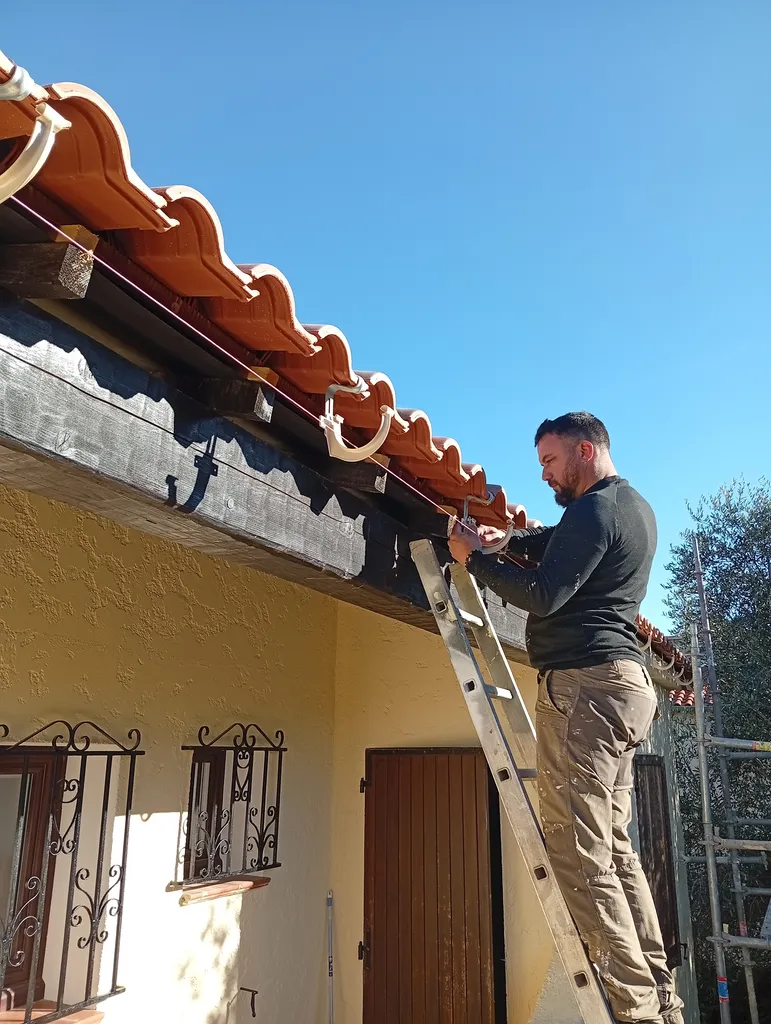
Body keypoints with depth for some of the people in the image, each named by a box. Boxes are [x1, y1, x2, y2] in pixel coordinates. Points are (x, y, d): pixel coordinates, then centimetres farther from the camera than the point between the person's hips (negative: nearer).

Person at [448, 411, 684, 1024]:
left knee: (579, 851, -8)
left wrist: (475, 558, -7)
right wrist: (505, 540, 13)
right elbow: (562, 546, 29)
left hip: (584, 683, -11)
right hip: (625, 682, 11)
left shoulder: (593, 510, -11)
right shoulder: (637, 508, 20)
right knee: (614, 846, 14)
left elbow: (543, 596, -18)